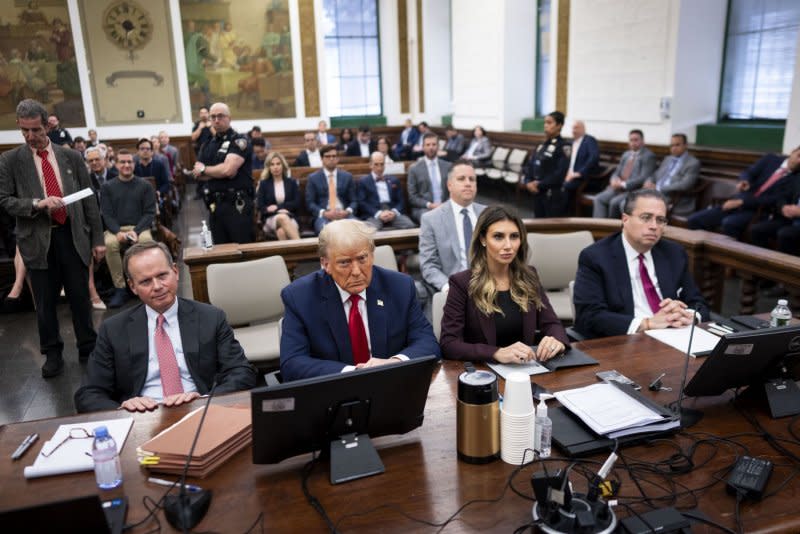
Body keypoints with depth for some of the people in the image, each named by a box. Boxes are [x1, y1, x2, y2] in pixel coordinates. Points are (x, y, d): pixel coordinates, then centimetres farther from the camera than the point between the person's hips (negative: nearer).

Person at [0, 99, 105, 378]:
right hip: (38, 240, -1)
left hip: (73, 236, 1)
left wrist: (97, 239, 4)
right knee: (45, 302, 8)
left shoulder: (71, 157, 6)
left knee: (80, 296, 8)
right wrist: (38, 204, -18)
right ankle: (52, 354, 23)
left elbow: (89, 200, 6)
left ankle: (88, 347, 24)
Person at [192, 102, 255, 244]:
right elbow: (197, 174, 8)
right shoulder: (208, 145, 16)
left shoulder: (239, 140, -4)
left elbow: (228, 169, -16)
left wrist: (204, 169, 0)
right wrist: (219, 171, -8)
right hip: (215, 205, 6)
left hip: (238, 204, -6)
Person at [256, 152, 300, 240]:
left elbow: (296, 203, 5)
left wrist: (277, 207, -6)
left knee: (282, 231, -37)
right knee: (282, 217, -39)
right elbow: (261, 207, 4)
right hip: (270, 219, -1)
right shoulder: (264, 184, 14)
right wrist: (279, 212, -11)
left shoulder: (292, 182, 17)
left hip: (290, 217, 1)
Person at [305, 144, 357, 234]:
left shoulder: (347, 176, 16)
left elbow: (354, 201, 12)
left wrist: (347, 211, -10)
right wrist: (324, 213, -13)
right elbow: (310, 202, 4)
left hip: (344, 214, 2)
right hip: (323, 215, -2)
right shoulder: (313, 178, 11)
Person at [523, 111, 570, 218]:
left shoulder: (563, 147, -11)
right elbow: (530, 165, 13)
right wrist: (528, 182, -5)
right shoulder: (541, 146, 13)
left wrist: (540, 185, -17)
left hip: (554, 195, -7)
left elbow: (560, 174, -20)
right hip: (537, 193, 7)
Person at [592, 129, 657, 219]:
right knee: (599, 199, -16)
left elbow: (644, 178, -13)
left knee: (614, 202, -29)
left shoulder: (648, 156, -3)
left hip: (633, 189, -7)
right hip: (618, 187, 7)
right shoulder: (626, 154, 21)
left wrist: (623, 184, -19)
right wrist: (615, 180, -6)